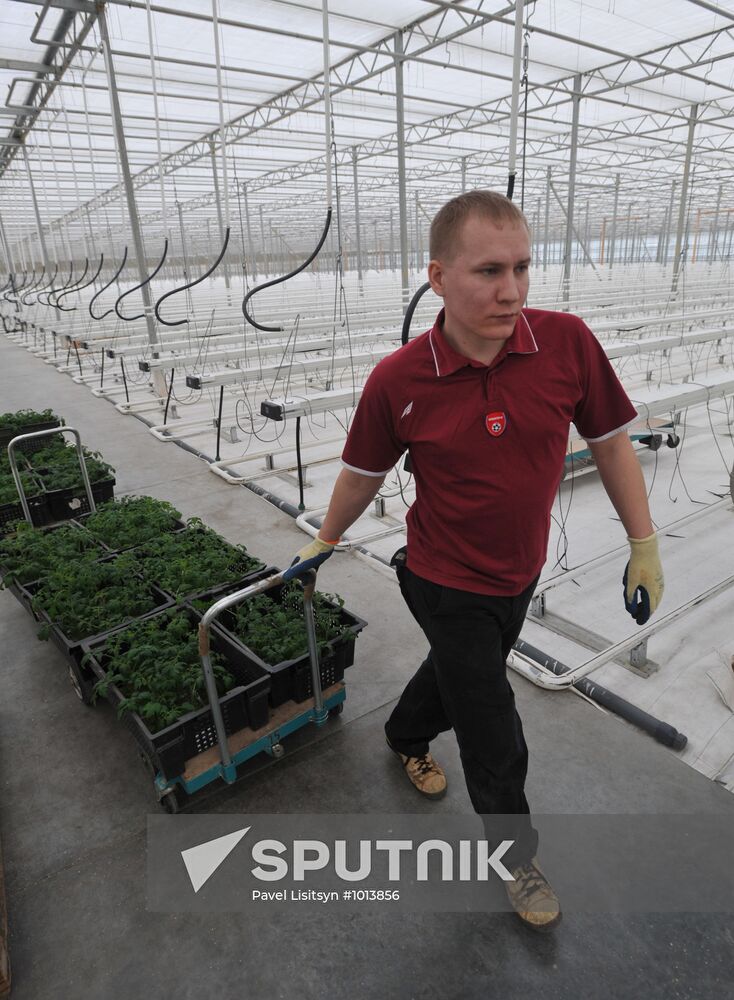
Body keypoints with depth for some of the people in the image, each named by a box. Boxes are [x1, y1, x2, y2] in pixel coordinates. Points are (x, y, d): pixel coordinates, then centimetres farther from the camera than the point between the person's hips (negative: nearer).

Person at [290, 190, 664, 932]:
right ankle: (516, 856, 41)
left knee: (457, 672, 29)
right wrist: (324, 542, 10)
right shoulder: (396, 381, -21)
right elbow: (362, 474, -4)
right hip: (446, 585, -3)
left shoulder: (567, 342, -16)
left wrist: (644, 546, 0)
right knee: (496, 738, 10)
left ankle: (405, 738, 62)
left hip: (520, 575, 4)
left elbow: (610, 443, -3)